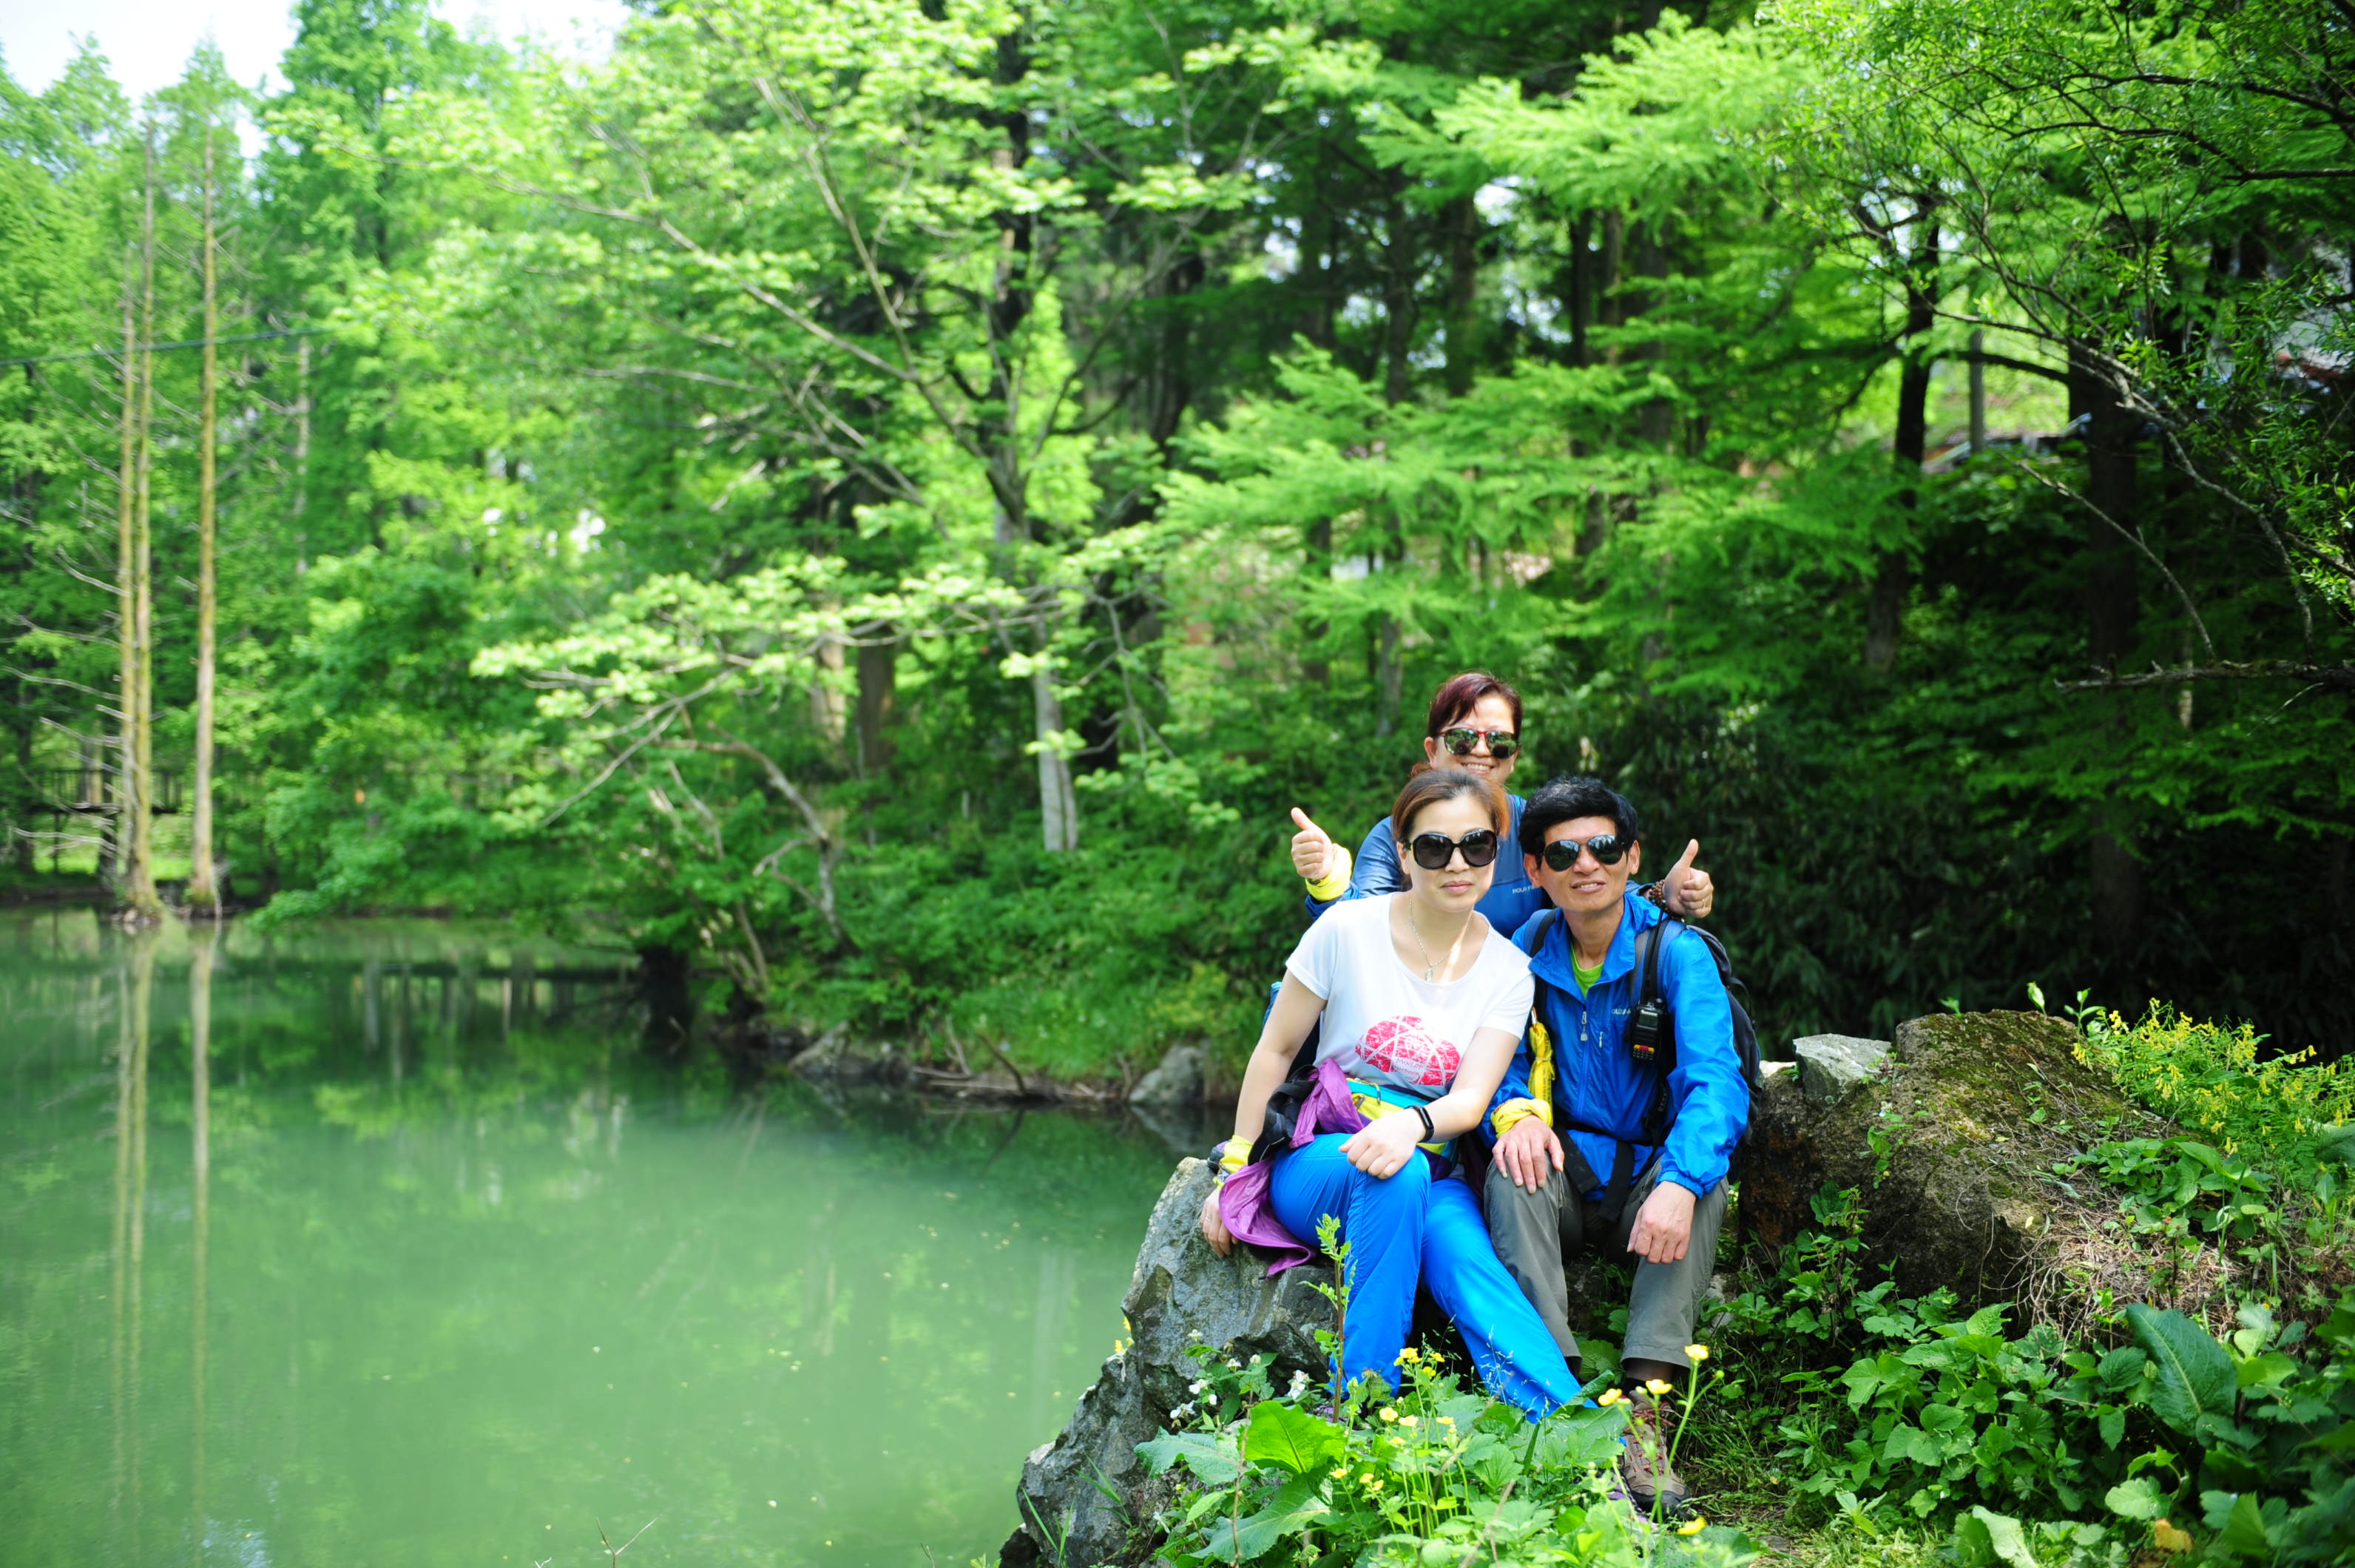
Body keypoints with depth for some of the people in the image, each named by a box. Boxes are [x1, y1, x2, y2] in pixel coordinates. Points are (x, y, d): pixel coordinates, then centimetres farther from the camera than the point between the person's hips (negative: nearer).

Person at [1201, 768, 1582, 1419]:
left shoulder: (1507, 969, 1)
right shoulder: (1347, 930, -6)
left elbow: (1471, 1098, -10)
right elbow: (1275, 1050, 3)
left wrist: (1413, 1126, -33)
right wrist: (1235, 1172, 2)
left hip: (1434, 1176, 2)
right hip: (1321, 1162, -1)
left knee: (1458, 1248, -35)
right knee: (1395, 1178, -38)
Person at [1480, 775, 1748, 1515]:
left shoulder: (1678, 954, -9)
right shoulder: (1528, 951, 1)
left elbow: (1716, 1081, -22)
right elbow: (1498, 1061, 4)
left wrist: (1680, 1182, -41)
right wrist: (1518, 1112, -22)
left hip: (1647, 1183, -1)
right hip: (1568, 1177, 2)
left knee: (1703, 1174, -33)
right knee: (1516, 1164, -30)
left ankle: (1643, 1408, -36)